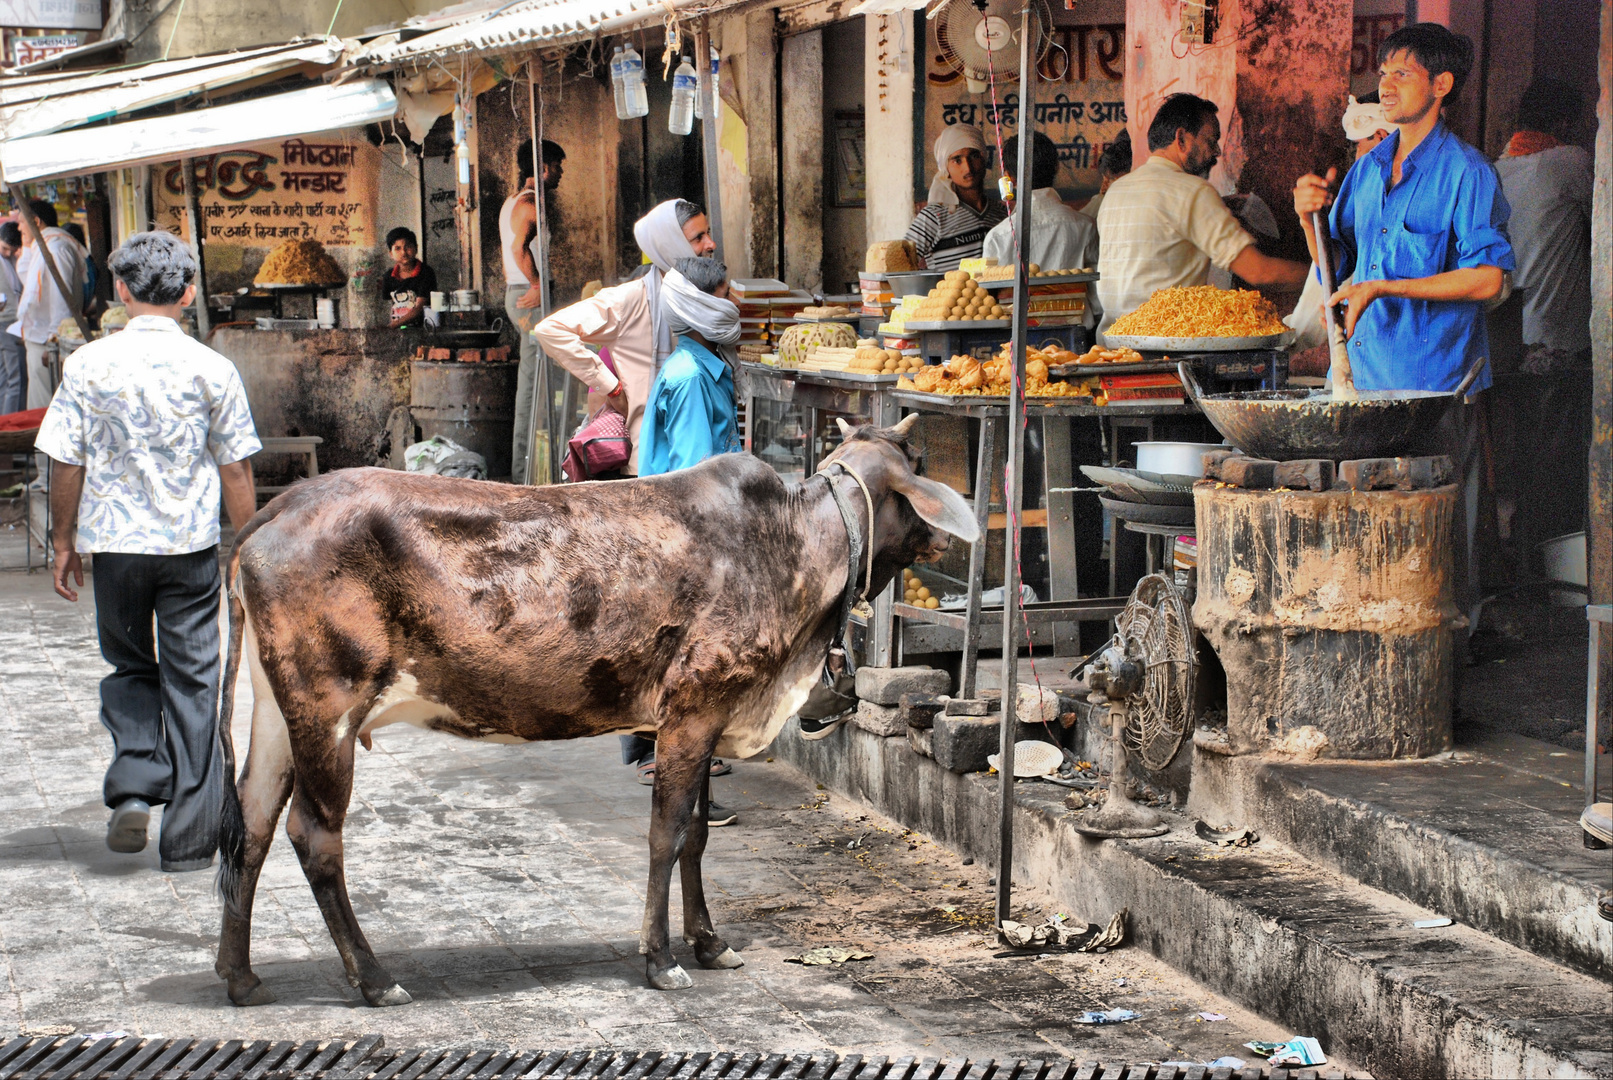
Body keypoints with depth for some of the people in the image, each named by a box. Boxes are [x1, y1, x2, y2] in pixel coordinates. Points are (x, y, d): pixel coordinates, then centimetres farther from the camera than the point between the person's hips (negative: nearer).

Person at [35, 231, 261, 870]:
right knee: (191, 681, 7)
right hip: (192, 543, 0)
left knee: (129, 668, 19)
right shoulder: (211, 368, -6)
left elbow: (67, 464, -2)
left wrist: (64, 541, 10)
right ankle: (189, 840, 9)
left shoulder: (87, 365, -6)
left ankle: (133, 788, -1)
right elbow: (236, 469, -1)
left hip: (113, 540, 0)